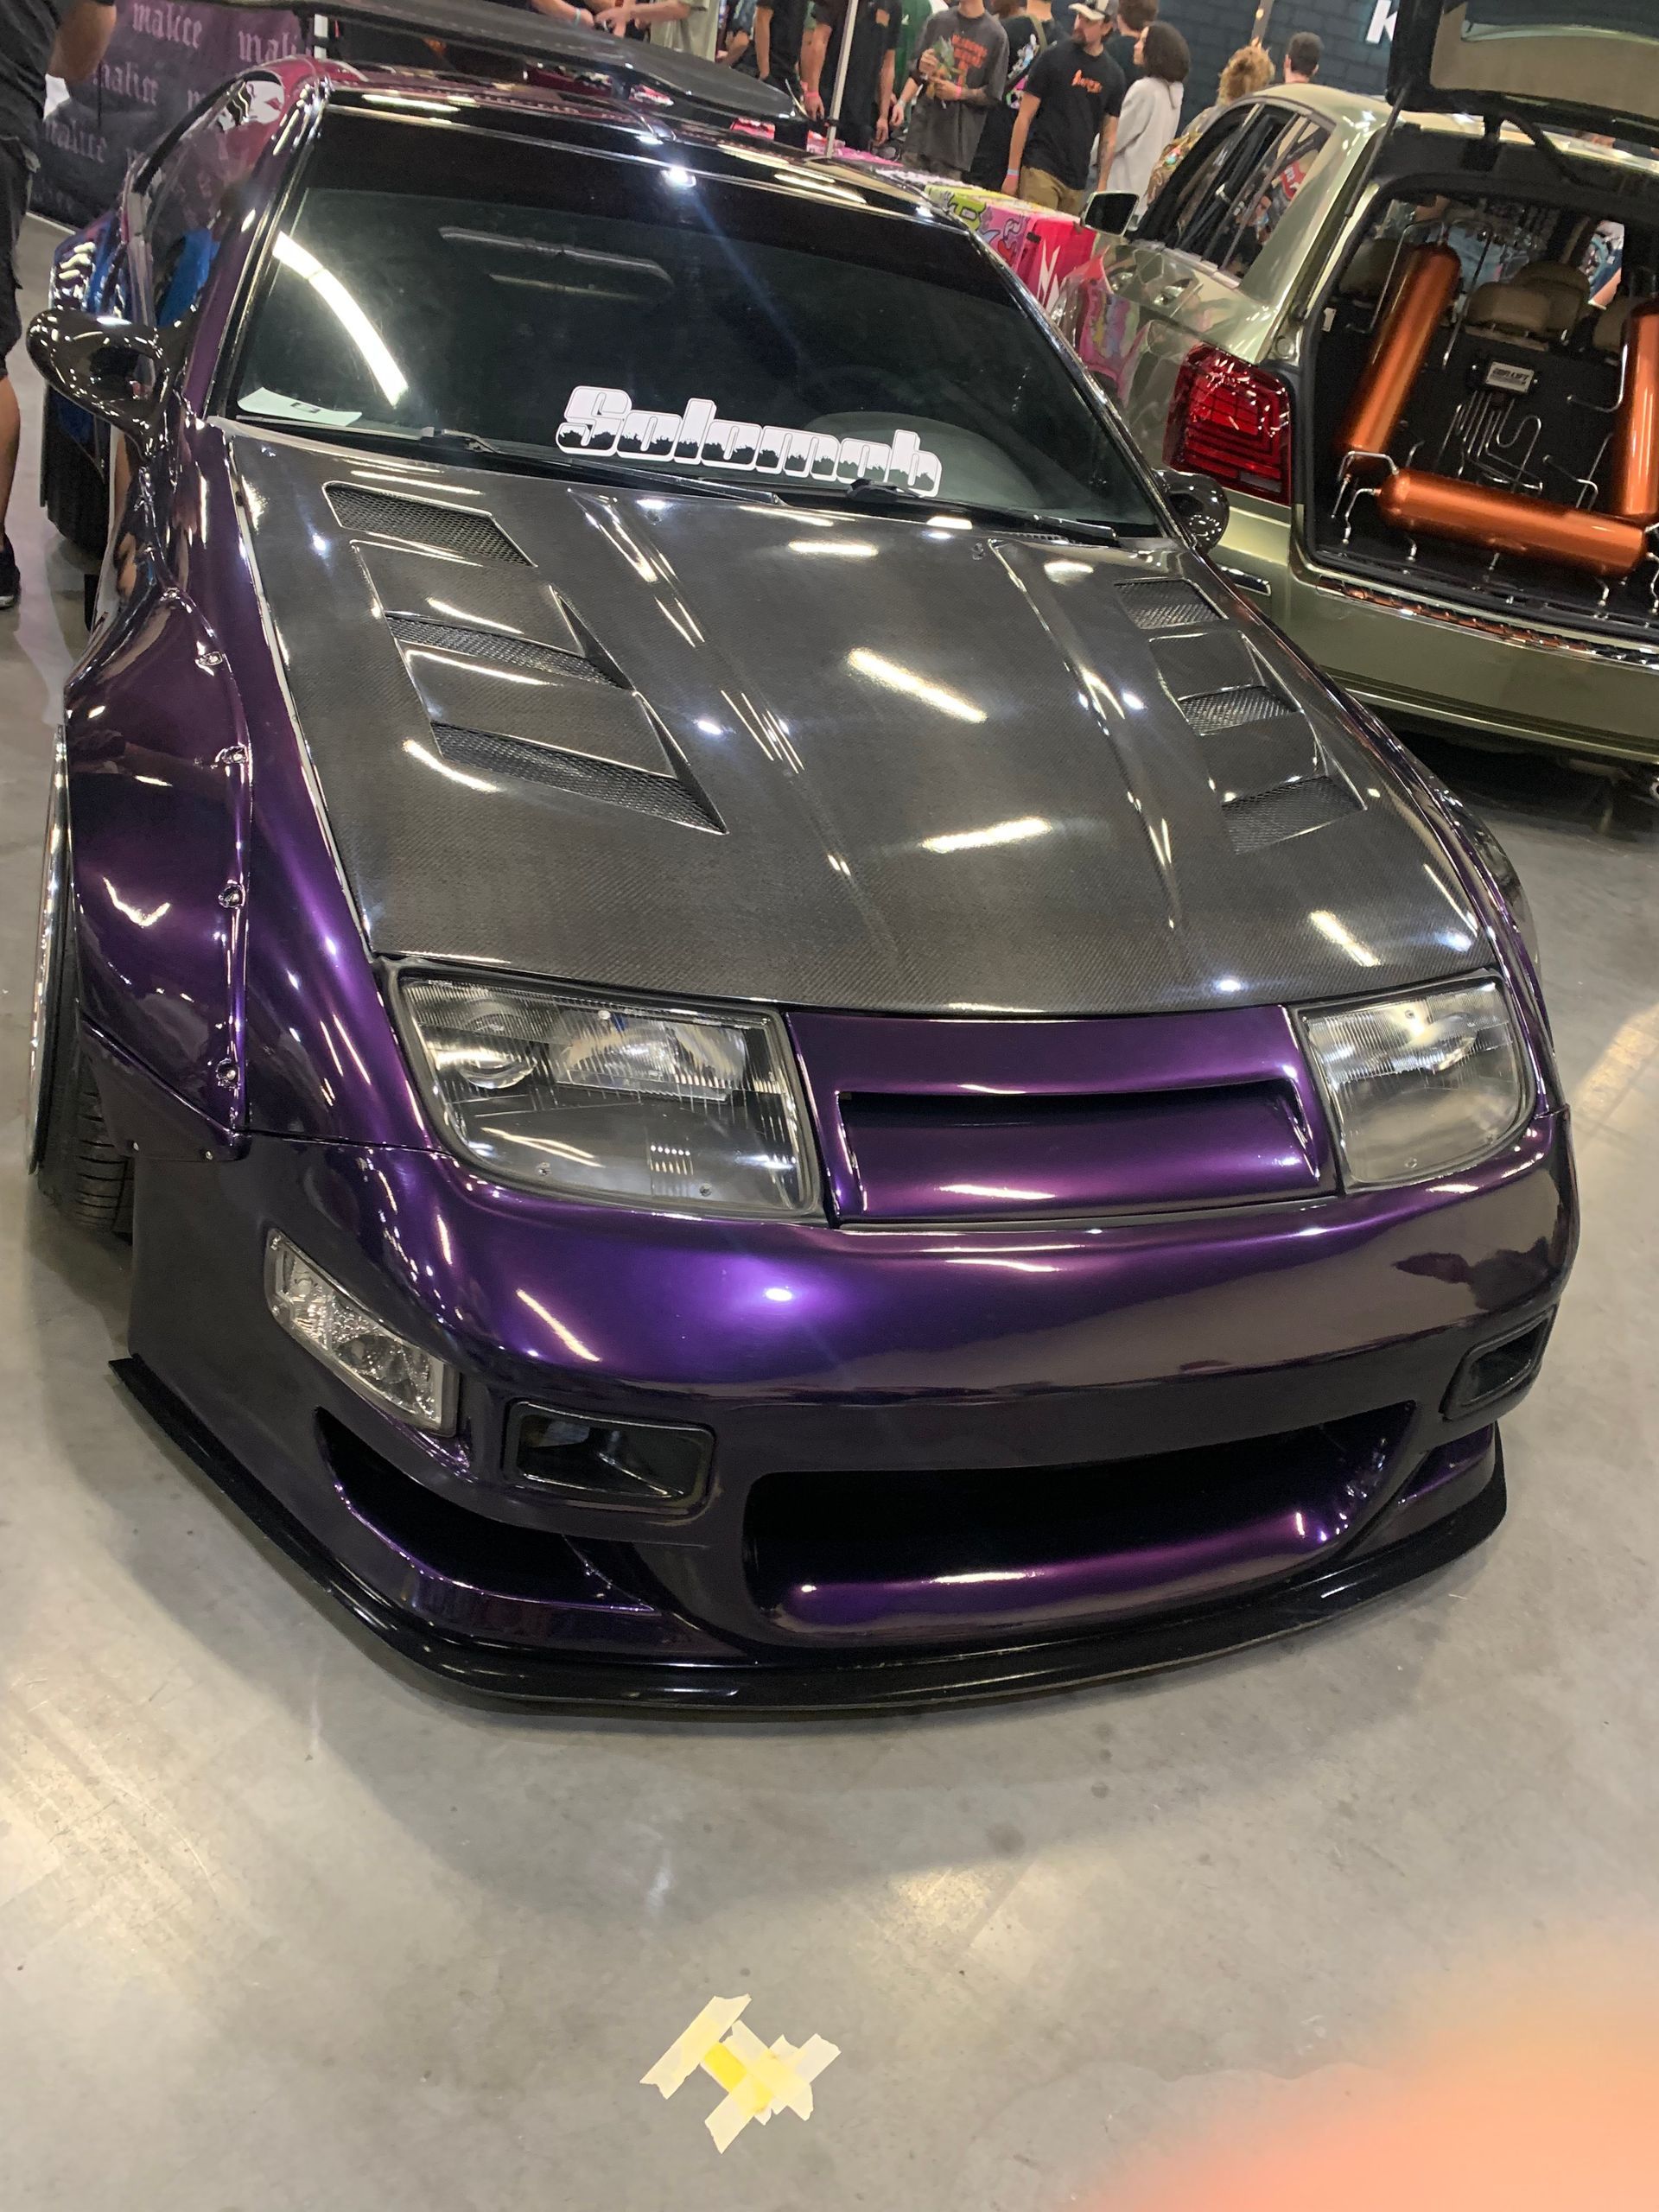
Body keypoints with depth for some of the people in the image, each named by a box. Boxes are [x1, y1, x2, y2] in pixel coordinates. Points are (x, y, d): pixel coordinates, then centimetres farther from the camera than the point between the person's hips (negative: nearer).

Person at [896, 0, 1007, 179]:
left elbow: (993, 95, 0)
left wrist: (959, 93, -13)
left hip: (956, 143, -4)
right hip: (922, 130, 4)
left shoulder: (995, 35, -1)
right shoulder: (939, 21, 12)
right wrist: (902, 103, -3)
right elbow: (916, 72, 17)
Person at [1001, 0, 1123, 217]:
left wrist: (1101, 188, 4)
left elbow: (1108, 137, 13)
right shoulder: (1054, 57, 0)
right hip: (1040, 170, -4)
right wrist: (1012, 172, -7)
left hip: (1078, 182, 4)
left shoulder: (1113, 75, 10)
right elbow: (1024, 117, -1)